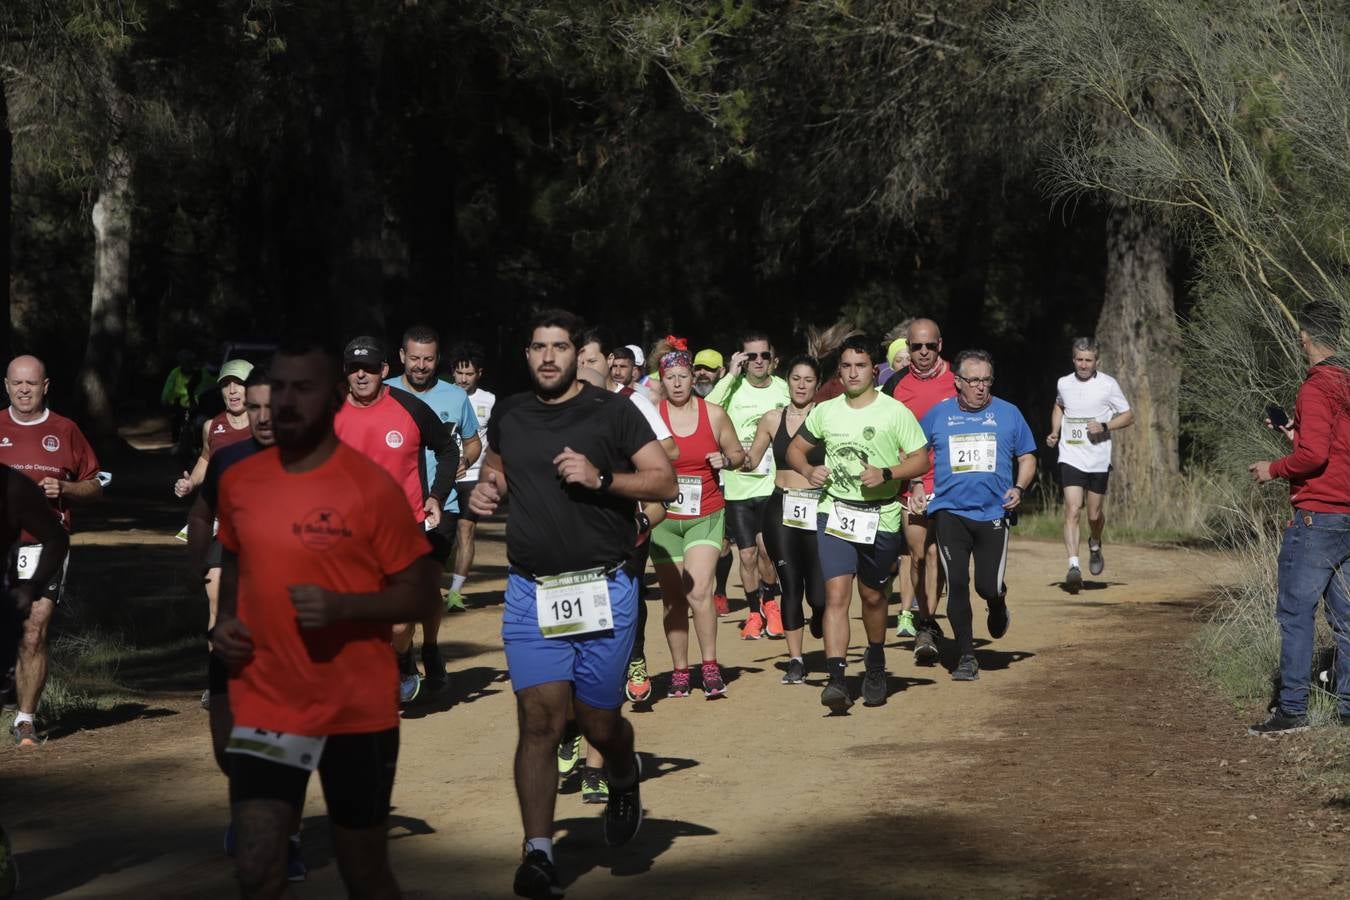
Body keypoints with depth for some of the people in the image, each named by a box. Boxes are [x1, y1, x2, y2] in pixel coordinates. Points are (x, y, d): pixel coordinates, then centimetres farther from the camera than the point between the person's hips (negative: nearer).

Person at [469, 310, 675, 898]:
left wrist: (601, 478, -19)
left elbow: (664, 481, -5)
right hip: (530, 591, 2)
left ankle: (625, 782, 41)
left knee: (598, 721, 6)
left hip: (603, 590, -2)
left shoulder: (611, 413, -2)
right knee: (539, 719, -9)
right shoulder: (509, 416, 9)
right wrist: (486, 490, 6)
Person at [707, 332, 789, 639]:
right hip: (737, 484, 0)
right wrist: (731, 375, -21)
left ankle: (769, 602, 11)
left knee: (766, 546, -14)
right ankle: (755, 613, 24)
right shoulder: (733, 388, -4)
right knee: (747, 554, 6)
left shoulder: (783, 390, 3)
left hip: (771, 484, 0)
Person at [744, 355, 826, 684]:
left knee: (819, 593, -7)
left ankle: (820, 619, 29)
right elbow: (752, 460, 15)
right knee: (791, 586, 0)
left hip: (818, 508, -2)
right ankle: (795, 660, 9)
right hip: (781, 509, 2)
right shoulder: (772, 419, 9)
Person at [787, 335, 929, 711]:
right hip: (835, 512, 1)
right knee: (836, 594, -14)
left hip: (880, 517, -1)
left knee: (872, 595, 15)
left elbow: (921, 460, -4)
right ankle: (836, 680, -21)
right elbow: (795, 448, 18)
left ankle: (876, 665, 41)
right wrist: (807, 470, -4)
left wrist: (886, 474, -20)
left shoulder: (895, 412, -3)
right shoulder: (825, 411, 6)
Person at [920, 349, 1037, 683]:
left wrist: (1019, 488, -3)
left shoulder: (1008, 414, 6)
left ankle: (998, 604, 32)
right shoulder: (938, 414, 6)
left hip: (994, 513, 0)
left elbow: (1027, 458, 13)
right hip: (949, 512, 0)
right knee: (956, 585, -5)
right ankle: (965, 656, 5)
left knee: (989, 586, -7)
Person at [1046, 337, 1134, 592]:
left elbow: (1128, 416, 2)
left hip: (1098, 460, -1)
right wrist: (1055, 433, 10)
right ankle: (1073, 566, -19)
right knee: (1072, 510, -14)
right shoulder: (1064, 384, 4)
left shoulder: (1108, 385, -5)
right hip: (1070, 458, 1)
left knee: (1095, 515, 8)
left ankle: (1095, 546, 42)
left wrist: (1104, 427, -14)